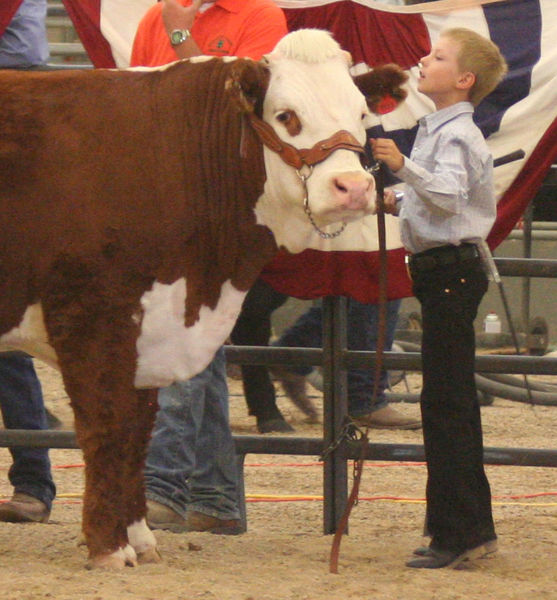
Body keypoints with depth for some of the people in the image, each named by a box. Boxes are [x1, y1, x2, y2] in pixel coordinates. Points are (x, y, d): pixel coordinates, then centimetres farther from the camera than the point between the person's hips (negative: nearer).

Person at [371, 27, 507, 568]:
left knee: (446, 402, -11)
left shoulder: (457, 137, -14)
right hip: (440, 271, 11)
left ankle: (458, 534, -10)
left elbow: (449, 196, -31)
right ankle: (471, 528, 19)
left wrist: (405, 168, -43)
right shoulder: (436, 130, 18)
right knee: (452, 403, 13)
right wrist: (401, 204, 14)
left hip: (452, 269, -11)